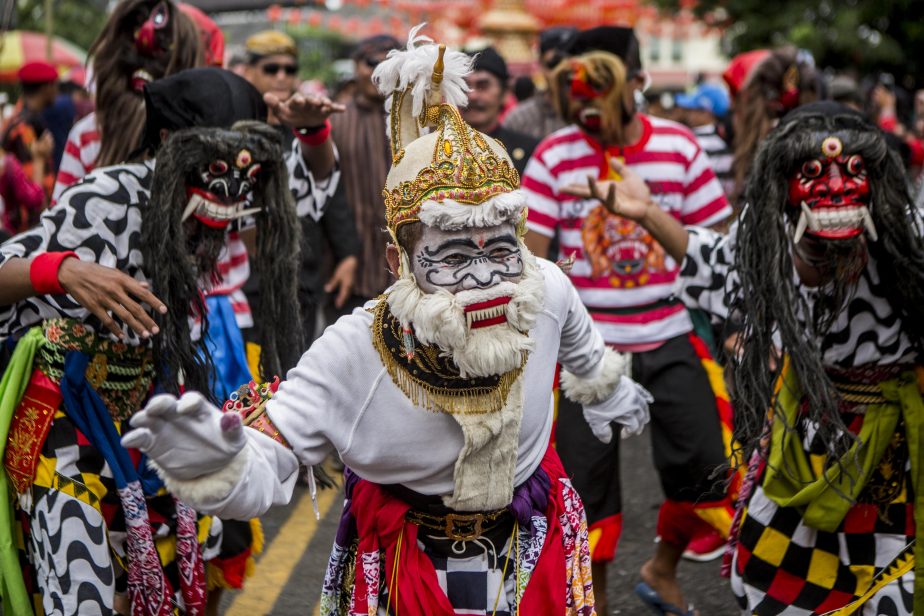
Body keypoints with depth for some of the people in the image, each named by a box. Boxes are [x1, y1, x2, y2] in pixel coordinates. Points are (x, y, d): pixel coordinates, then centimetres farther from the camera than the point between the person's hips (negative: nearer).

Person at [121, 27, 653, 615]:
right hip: (408, 566, -3)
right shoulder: (354, 353, -33)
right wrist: (214, 465, -54)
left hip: (535, 544, 4)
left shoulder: (546, 291, -21)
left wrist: (607, 388, 25)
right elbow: (261, 470, -31)